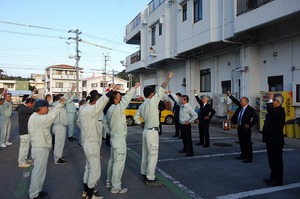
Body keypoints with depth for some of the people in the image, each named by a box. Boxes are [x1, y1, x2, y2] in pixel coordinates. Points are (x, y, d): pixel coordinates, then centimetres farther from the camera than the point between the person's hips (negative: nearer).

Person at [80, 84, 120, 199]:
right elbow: (102, 102, -37)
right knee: (95, 171, 0)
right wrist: (112, 90, -43)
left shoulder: (85, 109, 8)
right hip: (91, 144, -10)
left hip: (88, 143, 10)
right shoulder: (89, 110, -23)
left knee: (89, 168, 21)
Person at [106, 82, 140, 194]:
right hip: (119, 140, -10)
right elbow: (126, 99, -22)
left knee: (112, 161, 18)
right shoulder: (117, 109, -20)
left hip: (113, 138, 10)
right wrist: (134, 88, -15)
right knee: (119, 163, -2)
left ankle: (109, 182, 30)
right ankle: (116, 187, 6)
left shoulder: (110, 110, 9)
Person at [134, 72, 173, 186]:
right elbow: (162, 89, -12)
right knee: (153, 155, -5)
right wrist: (168, 78, -4)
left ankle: (144, 173, 28)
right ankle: (150, 179, -2)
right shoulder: (152, 101, -13)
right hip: (152, 131, -9)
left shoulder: (142, 105, 10)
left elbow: (136, 117, 18)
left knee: (145, 153, 16)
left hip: (146, 130, 9)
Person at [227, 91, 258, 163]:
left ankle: (249, 158, 6)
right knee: (241, 142, 17)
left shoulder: (250, 109, -12)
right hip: (239, 128, 8)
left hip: (245, 129, -8)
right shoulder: (240, 107, 8)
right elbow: (236, 101, 21)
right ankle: (243, 155, 30)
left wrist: (250, 125, -17)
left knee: (247, 143, -2)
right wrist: (230, 95, 22)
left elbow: (256, 117, -17)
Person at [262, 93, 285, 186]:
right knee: (272, 161, 18)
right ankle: (273, 178, 30)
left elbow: (270, 111, -36)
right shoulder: (274, 111, 14)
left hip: (276, 141, -10)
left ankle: (277, 181, 10)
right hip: (271, 140, 10)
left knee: (276, 161, 0)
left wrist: (270, 100, -29)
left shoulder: (280, 110, -16)